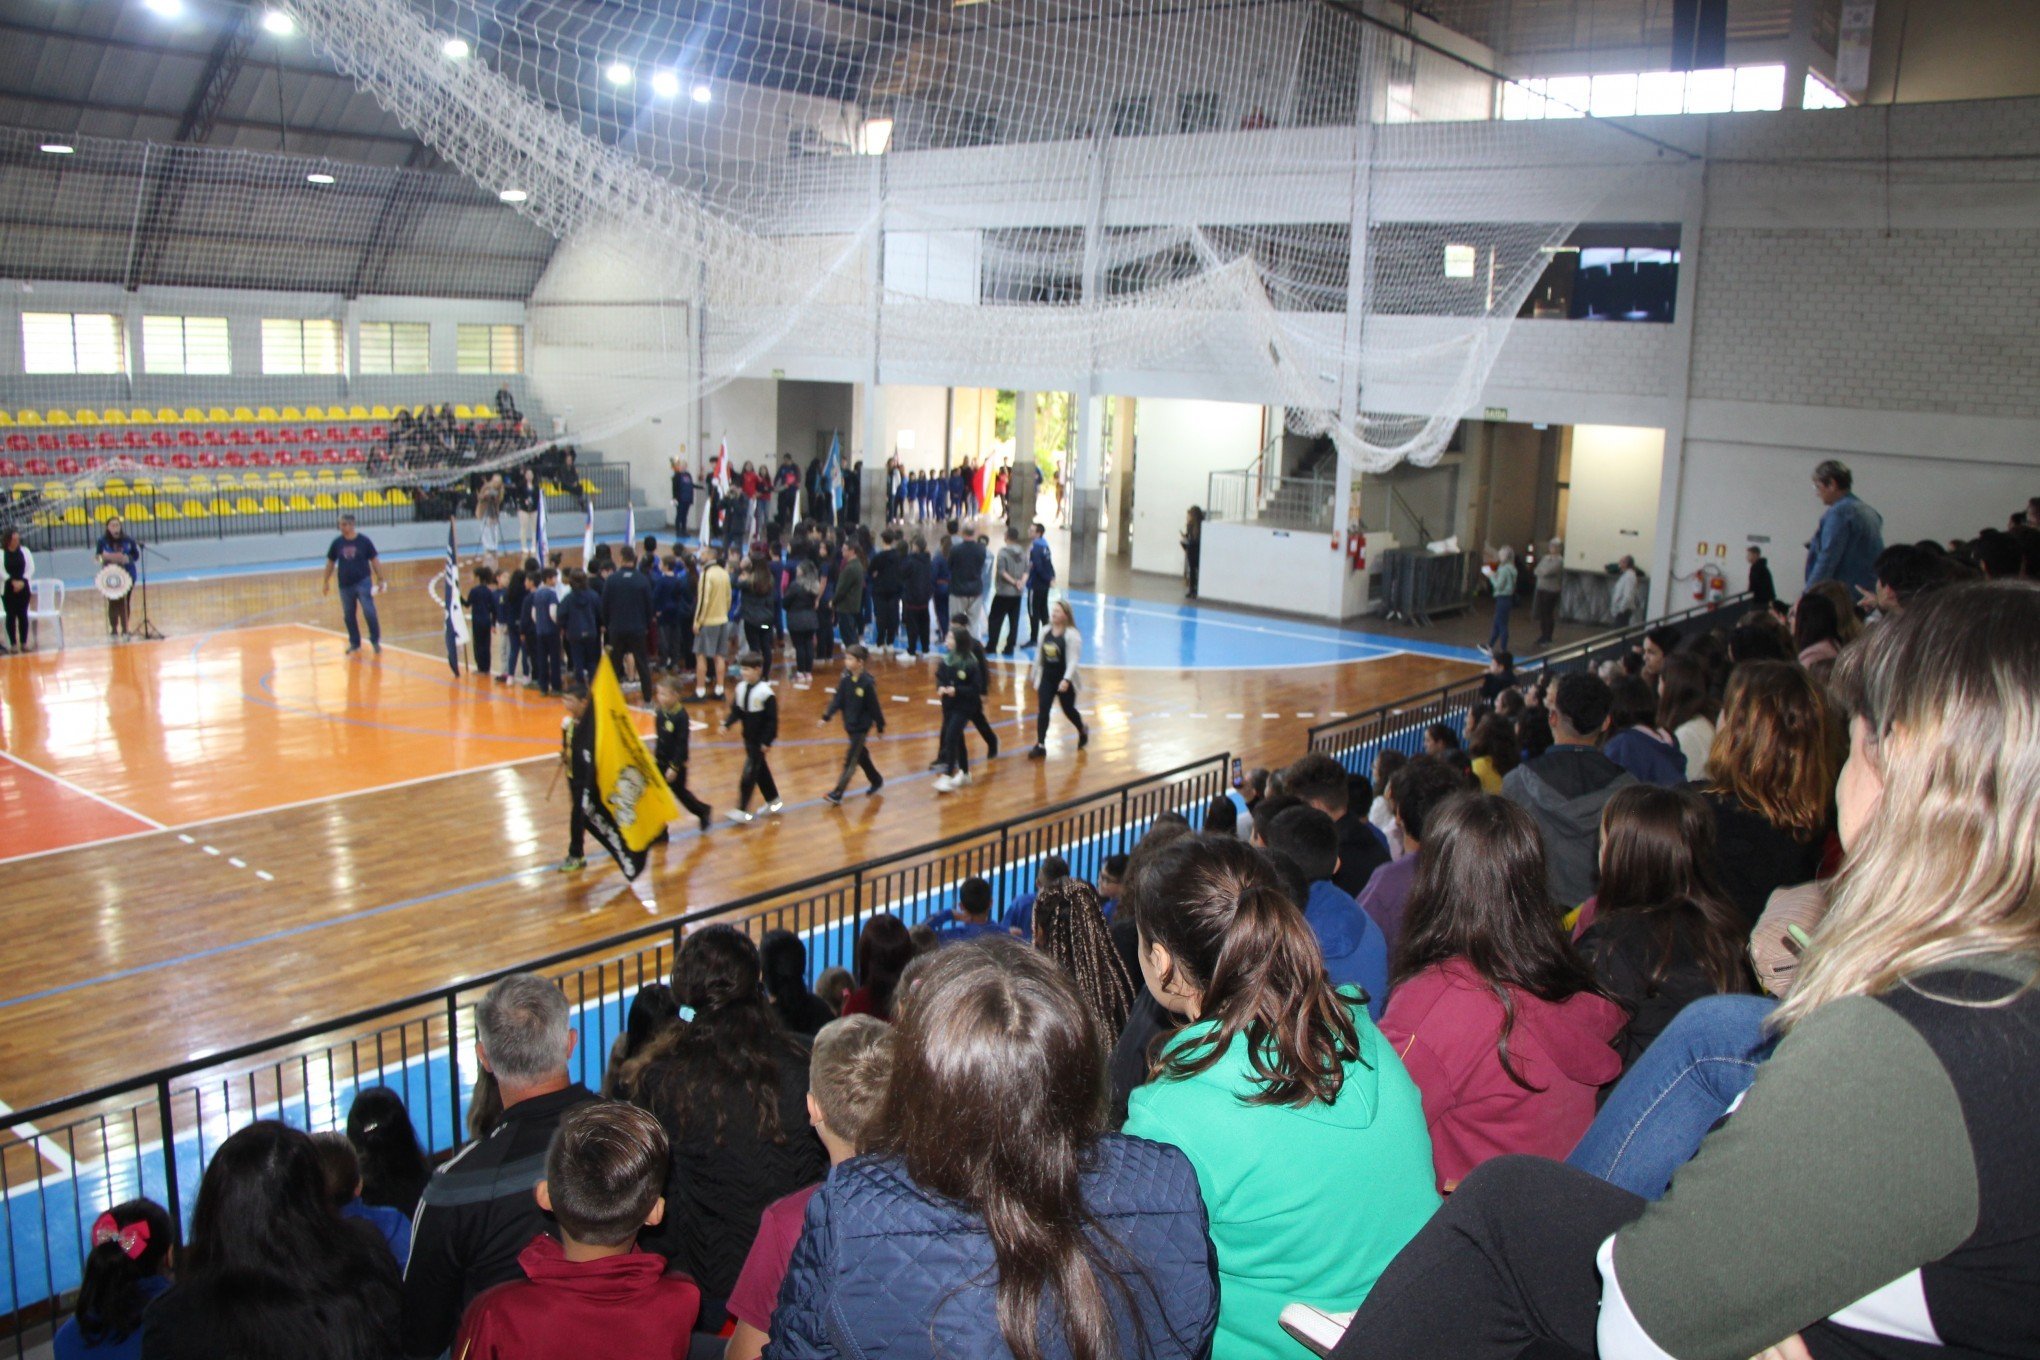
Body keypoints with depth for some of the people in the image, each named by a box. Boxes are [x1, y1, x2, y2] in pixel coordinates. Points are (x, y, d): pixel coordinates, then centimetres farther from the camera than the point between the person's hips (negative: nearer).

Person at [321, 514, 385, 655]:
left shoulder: (364, 541, -5)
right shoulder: (337, 543, 2)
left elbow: (374, 560, 0)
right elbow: (331, 563, 11)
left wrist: (380, 579, -4)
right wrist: (326, 582, 10)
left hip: (363, 582, -3)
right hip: (345, 585, 3)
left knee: (369, 612, -11)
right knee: (348, 615, 9)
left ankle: (376, 641, 2)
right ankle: (354, 643, 22)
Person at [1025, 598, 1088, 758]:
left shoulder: (1072, 635, -16)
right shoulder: (1045, 632, 2)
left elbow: (1073, 659, -21)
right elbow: (1039, 655, 12)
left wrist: (1066, 679, -31)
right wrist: (1033, 673, 17)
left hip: (1064, 680, -4)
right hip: (1047, 678, 4)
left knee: (1068, 710, 13)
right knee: (1042, 711, -4)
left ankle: (1083, 731, 43)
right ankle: (1040, 745, -1)